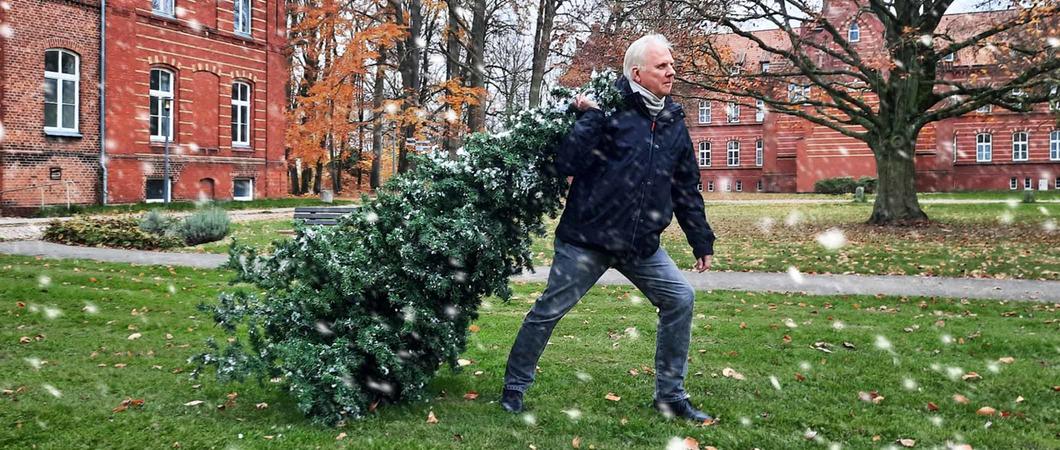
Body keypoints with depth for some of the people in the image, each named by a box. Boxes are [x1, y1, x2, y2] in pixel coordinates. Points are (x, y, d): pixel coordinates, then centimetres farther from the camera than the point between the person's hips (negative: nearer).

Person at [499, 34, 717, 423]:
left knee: (680, 299, 2)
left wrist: (701, 241, 17)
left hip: (641, 244, 6)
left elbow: (687, 187, 16)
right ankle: (514, 387, 21)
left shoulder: (674, 122, 9)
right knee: (549, 311, 1)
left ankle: (670, 395, 17)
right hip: (587, 238, -6)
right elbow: (566, 163, -17)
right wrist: (588, 117, -24)